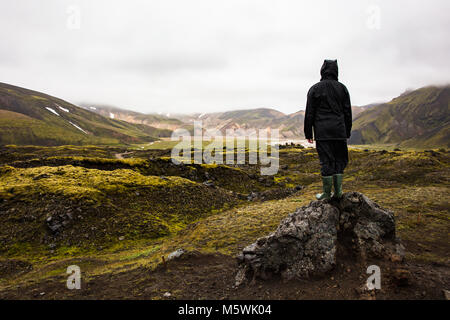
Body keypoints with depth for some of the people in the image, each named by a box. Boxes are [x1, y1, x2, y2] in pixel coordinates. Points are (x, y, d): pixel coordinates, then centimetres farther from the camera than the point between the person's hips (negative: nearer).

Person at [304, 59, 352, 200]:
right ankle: (338, 191, 11)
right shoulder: (342, 88, 9)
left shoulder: (315, 89, 2)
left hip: (322, 132, -2)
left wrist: (308, 133, 6)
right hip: (339, 131, 2)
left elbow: (309, 113, 1)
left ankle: (327, 194, 5)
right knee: (340, 160, 10)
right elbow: (347, 112, 10)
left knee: (326, 161, -1)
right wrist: (347, 132, 16)